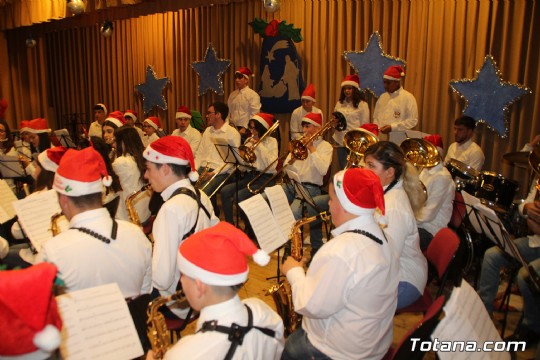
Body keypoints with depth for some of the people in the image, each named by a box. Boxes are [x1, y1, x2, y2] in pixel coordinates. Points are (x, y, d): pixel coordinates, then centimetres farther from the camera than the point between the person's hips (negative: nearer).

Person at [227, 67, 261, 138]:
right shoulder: (232, 95, 12)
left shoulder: (253, 95, -6)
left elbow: (254, 115, -11)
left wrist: (245, 128, -15)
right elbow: (228, 111, 16)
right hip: (233, 128, 5)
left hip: (246, 130, -5)